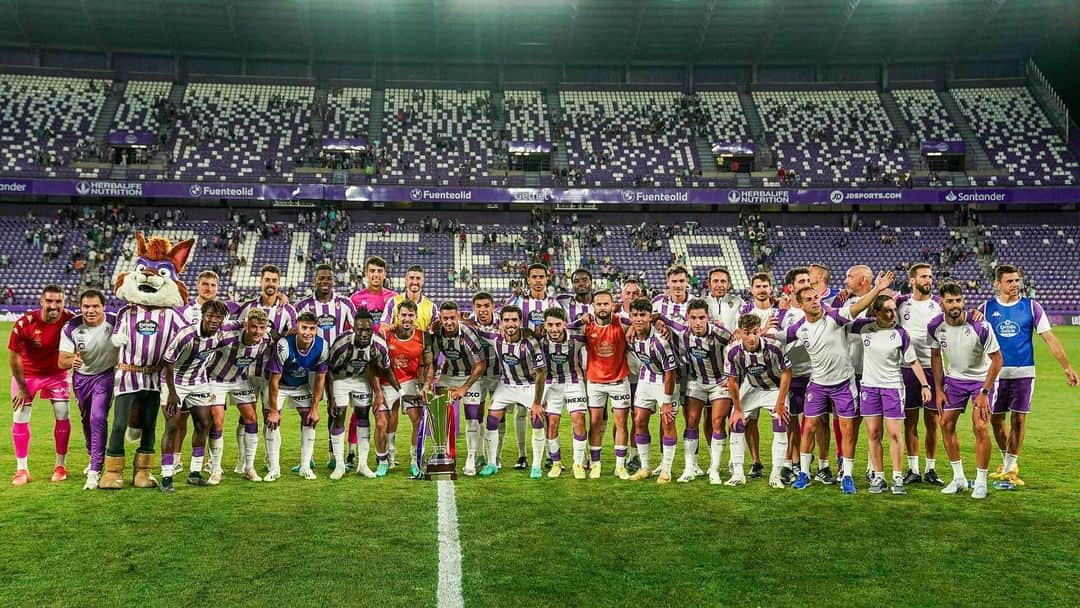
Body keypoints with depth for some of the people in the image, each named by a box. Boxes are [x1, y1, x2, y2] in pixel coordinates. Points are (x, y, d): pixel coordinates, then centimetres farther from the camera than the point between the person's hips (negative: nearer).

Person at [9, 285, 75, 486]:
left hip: (56, 373, 1)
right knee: (20, 418, -3)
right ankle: (22, 469, 8)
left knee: (62, 415, -3)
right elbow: (14, 356, -15)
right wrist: (22, 387, -9)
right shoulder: (25, 323, -26)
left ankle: (61, 465, 11)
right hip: (27, 373, -1)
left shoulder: (70, 319, -21)